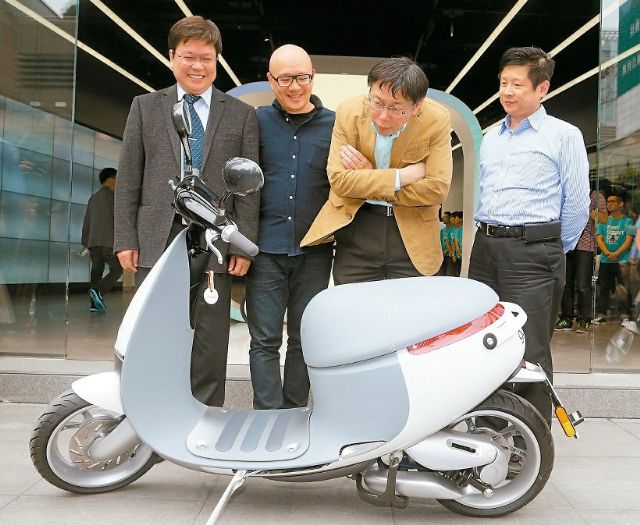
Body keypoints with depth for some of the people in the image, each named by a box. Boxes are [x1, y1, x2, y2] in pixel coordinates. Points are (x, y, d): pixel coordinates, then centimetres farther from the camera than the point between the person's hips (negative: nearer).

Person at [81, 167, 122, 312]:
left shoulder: (93, 197, 19)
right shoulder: (111, 195, -3)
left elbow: (86, 221, 19)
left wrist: (85, 241, 22)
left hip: (93, 241, 7)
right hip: (108, 240, -7)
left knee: (96, 270, 4)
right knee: (117, 270, -3)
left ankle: (94, 303, -5)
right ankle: (98, 291, -23)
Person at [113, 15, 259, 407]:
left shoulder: (241, 114, 8)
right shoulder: (145, 107, 11)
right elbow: (128, 179, 8)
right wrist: (125, 239, 1)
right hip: (157, 239, 1)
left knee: (210, 339, 4)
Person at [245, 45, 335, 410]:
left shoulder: (334, 125, 6)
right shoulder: (256, 121, 6)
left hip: (314, 251, 1)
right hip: (266, 247, 0)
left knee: (305, 340, 9)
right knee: (265, 341, 0)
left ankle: (293, 415, 23)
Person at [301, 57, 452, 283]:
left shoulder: (437, 120, -12)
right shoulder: (348, 112, -10)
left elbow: (437, 190, -15)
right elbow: (339, 179, -15)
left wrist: (366, 180, -16)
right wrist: (403, 175, -20)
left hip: (411, 234, 0)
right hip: (355, 224, 1)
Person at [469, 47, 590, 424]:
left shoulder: (564, 135, 0)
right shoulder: (491, 138, 19)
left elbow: (577, 204, -1)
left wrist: (553, 252, 5)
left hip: (533, 252, -6)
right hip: (485, 247, 6)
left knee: (530, 353, -5)